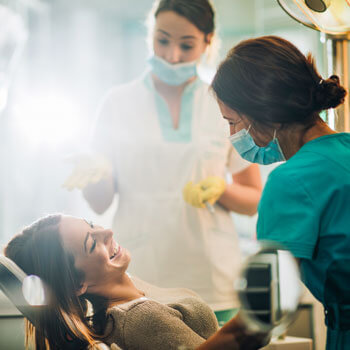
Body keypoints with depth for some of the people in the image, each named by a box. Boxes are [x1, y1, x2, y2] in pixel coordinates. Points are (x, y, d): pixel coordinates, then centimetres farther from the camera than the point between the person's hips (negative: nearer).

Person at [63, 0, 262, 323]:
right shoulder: (119, 102, 5)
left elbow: (255, 201, 11)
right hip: (137, 281, 0)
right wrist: (93, 174, -17)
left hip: (211, 284, 1)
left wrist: (221, 189, -9)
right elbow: (101, 202, 4)